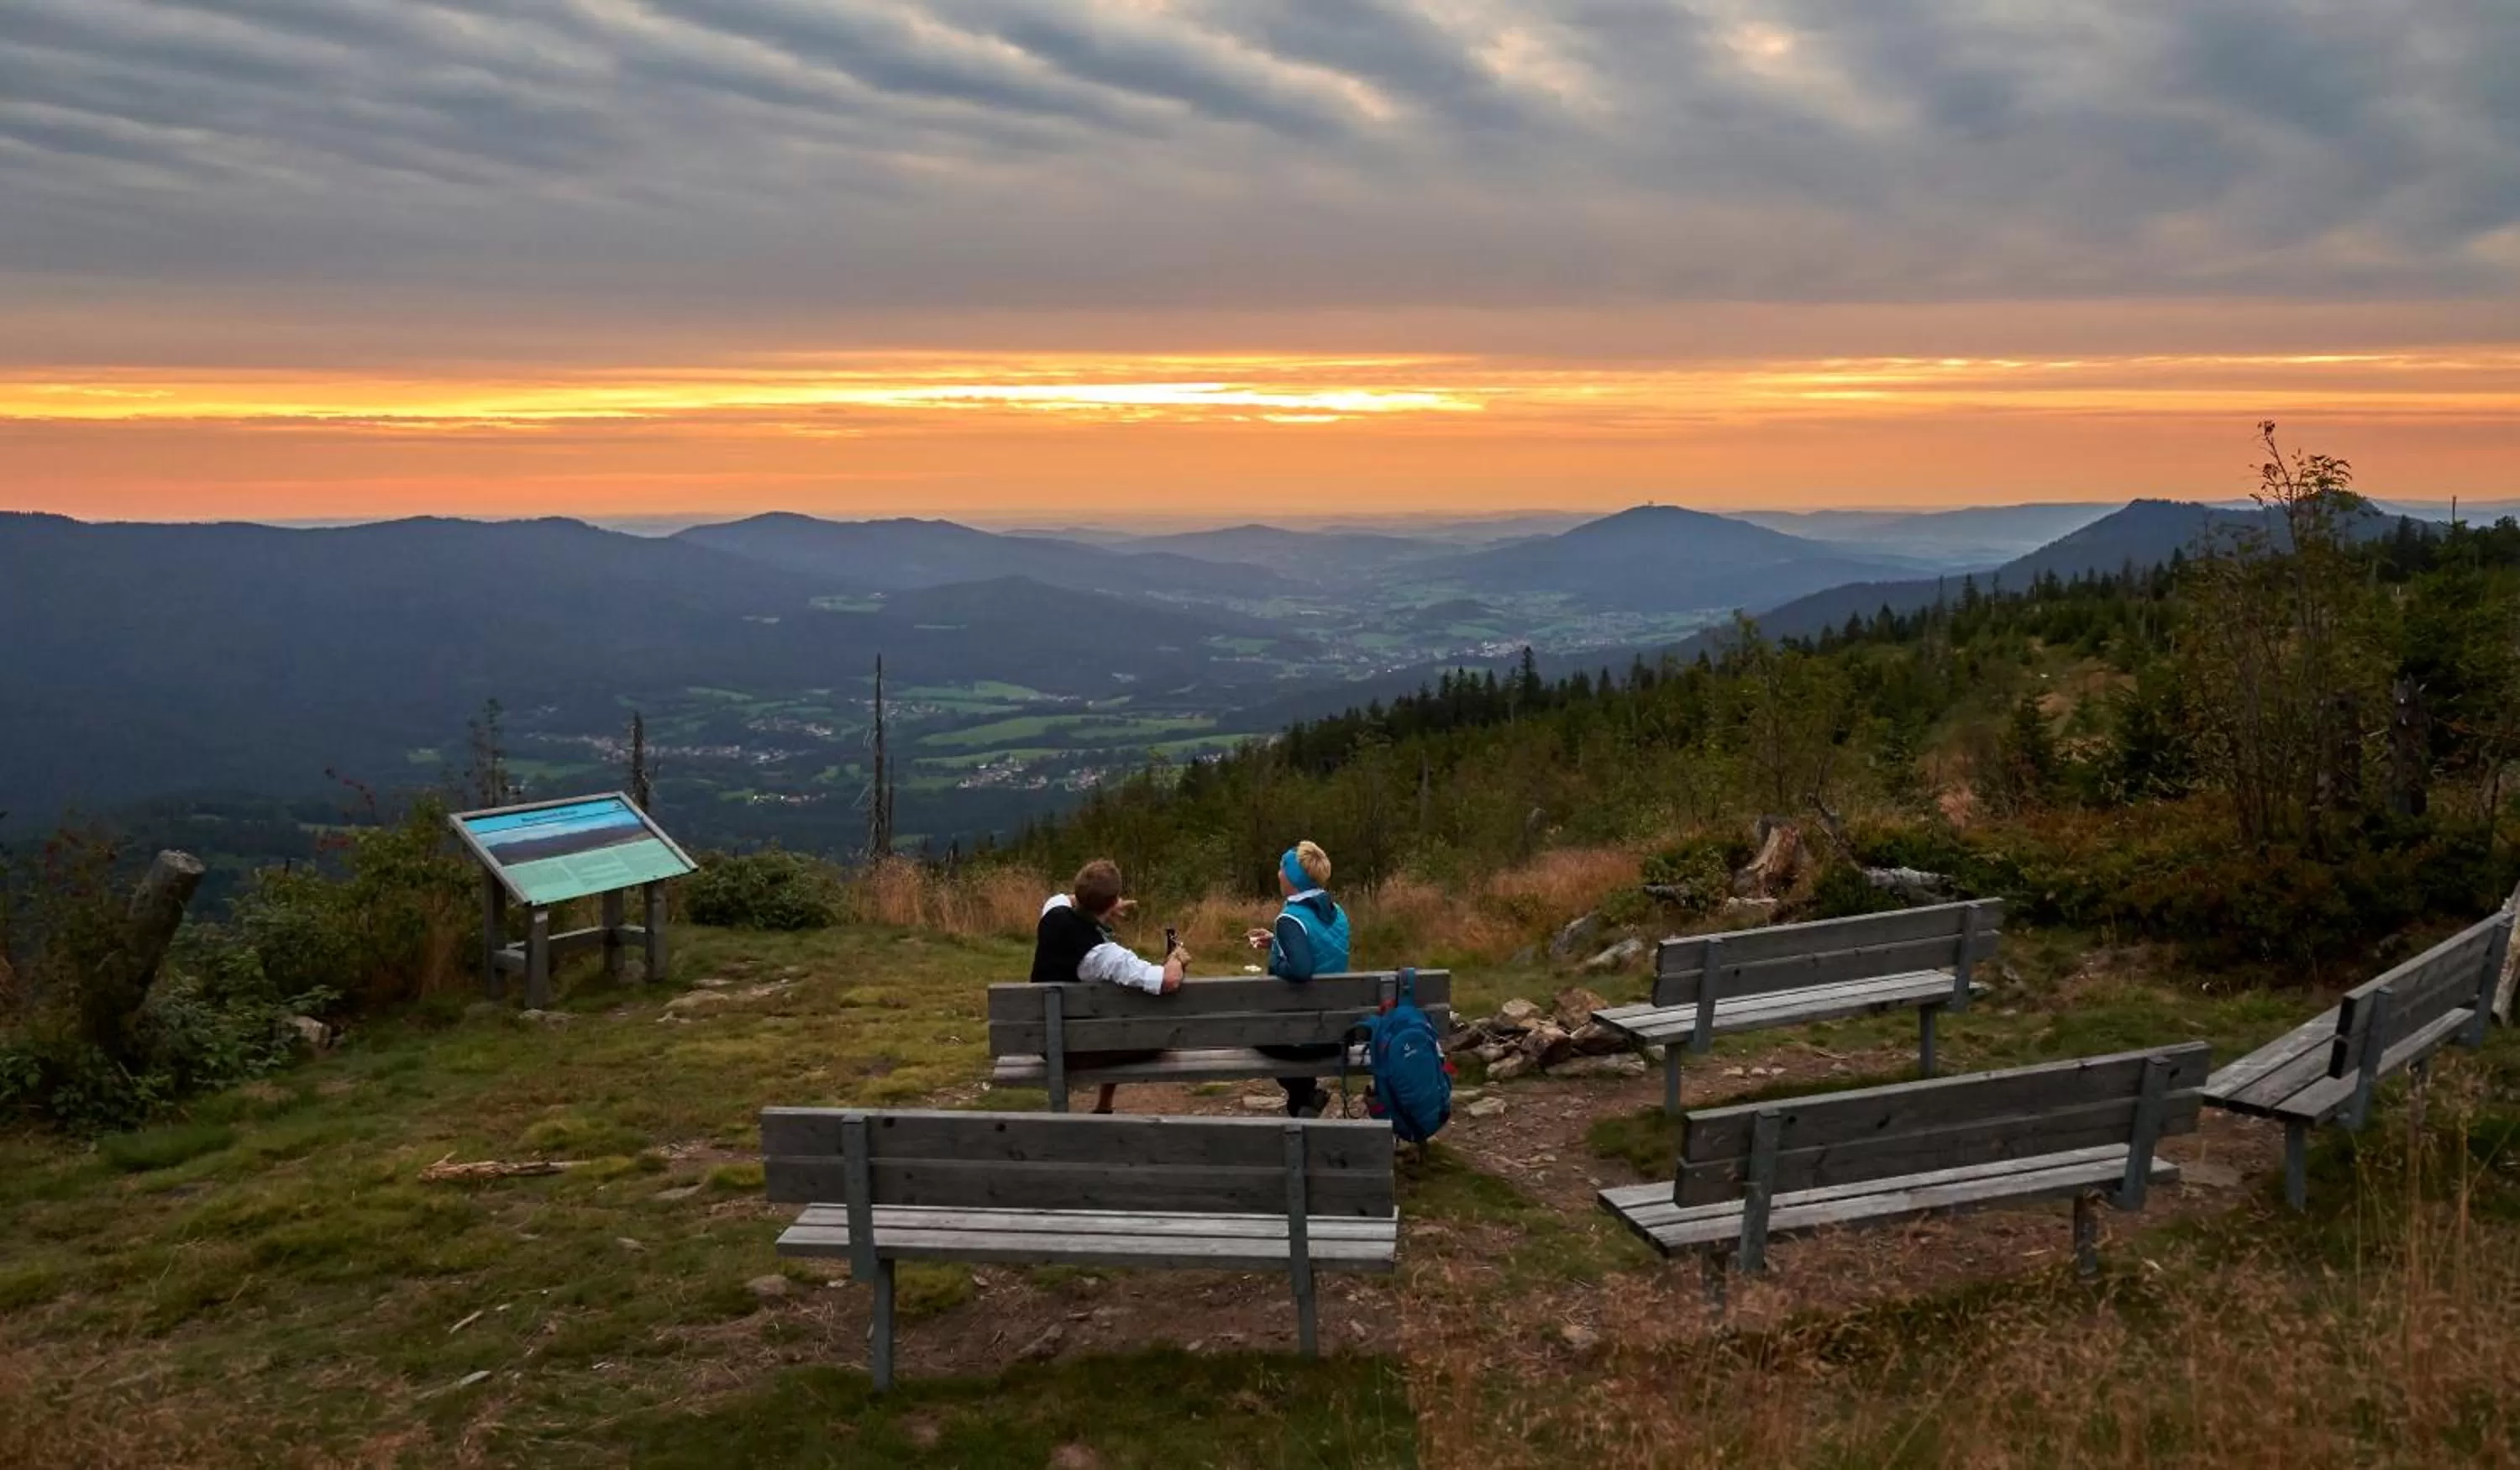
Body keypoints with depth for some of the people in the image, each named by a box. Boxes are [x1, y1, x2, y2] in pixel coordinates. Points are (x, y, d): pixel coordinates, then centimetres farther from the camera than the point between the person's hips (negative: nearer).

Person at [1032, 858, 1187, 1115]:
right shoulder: (1104, 954, -35)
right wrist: (1178, 959, -20)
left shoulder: (1054, 911, -13)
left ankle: (1103, 1107, 42)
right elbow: (1170, 980, -41)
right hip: (1077, 1050, -7)